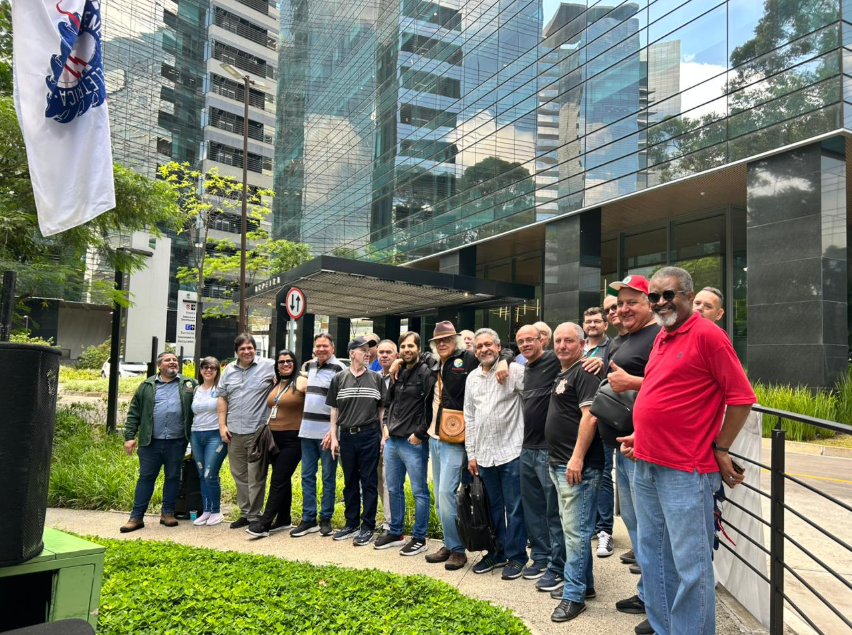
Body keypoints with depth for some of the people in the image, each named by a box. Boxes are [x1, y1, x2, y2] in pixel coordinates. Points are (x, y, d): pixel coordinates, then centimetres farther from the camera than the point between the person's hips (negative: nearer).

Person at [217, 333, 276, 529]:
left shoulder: (267, 366, -2)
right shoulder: (229, 370, 12)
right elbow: (222, 398, 14)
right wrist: (222, 425, 7)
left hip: (258, 431, -5)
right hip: (234, 432, 5)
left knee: (256, 477, -1)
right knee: (239, 476, 14)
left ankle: (254, 516, 10)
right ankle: (244, 513, 26)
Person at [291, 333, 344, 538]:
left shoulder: (338, 368, -9)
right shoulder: (310, 366, 12)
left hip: (327, 431, -6)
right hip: (307, 429, 7)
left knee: (328, 477, 4)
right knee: (307, 475, 9)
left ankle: (326, 519, 14)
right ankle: (308, 519, 18)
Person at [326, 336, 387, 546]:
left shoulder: (376, 378, 3)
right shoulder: (339, 378, 5)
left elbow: (382, 409, 5)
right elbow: (334, 409, 9)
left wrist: (384, 435, -1)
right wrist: (333, 436, 4)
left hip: (369, 436, -2)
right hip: (346, 436, 2)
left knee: (369, 482, 3)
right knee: (350, 481, 12)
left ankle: (368, 527, 11)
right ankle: (351, 523, 24)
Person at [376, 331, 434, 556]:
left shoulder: (426, 373, -9)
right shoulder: (398, 372, 14)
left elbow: (431, 406, -16)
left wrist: (419, 433, -15)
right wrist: (387, 425, 12)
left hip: (414, 442, -8)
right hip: (392, 440, 8)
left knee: (419, 492, 2)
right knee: (394, 489, 16)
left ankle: (419, 538, 12)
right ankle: (395, 533, 29)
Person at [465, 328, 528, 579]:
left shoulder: (515, 370, -7)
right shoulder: (473, 378, 12)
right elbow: (469, 417, 14)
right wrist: (471, 453, 11)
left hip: (511, 451, -6)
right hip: (484, 454, 6)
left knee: (514, 508, 3)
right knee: (493, 507, 16)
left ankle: (516, 556, 16)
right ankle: (497, 552, 30)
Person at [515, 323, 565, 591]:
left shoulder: (554, 360, -10)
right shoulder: (524, 369, 15)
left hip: (549, 449, -8)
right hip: (528, 448, 8)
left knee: (554, 510, 0)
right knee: (532, 506, 16)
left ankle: (557, 567, 11)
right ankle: (540, 556, 30)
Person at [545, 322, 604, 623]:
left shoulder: (584, 373, -12)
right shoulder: (562, 374, 18)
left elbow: (589, 417, -20)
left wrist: (577, 458, -24)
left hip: (578, 466, -10)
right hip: (559, 463, 10)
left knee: (576, 530, -5)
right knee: (572, 527, 17)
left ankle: (574, 595, 3)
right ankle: (584, 583, 28)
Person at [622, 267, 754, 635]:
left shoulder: (707, 334, -10)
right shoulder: (661, 338, 14)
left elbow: (742, 397, -11)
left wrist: (720, 449, -8)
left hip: (684, 472, -8)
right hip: (645, 467, 9)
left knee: (690, 564, 1)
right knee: (652, 556, 17)